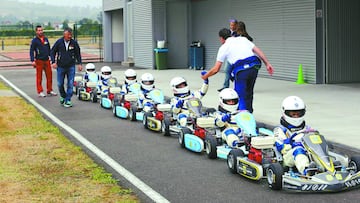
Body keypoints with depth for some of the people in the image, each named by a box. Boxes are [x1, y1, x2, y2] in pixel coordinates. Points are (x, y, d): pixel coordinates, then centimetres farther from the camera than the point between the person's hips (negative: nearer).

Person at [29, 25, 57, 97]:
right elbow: (31, 51, -7)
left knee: (49, 75, 5)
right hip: (39, 61, -5)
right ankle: (40, 92, 7)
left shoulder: (46, 39, 11)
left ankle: (49, 90, 14)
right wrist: (32, 61, -15)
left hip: (47, 60, 5)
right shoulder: (34, 40, -4)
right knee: (39, 77, 1)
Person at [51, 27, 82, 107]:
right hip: (60, 67, 0)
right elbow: (52, 52, 5)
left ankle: (68, 100, 5)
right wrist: (53, 62, -6)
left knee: (70, 84, -3)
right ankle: (63, 96, 31)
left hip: (71, 67, 0)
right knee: (60, 84, 5)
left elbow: (78, 53, 9)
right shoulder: (59, 42, -4)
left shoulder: (74, 43, -2)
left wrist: (79, 63, 1)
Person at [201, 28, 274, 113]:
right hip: (254, 66, 5)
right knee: (249, 93, 20)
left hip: (241, 69, -5)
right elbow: (258, 50, 12)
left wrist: (205, 76, 28)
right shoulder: (243, 39, 23)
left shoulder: (224, 47, 13)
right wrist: (267, 64, 12)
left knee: (241, 96, 3)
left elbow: (216, 69, 13)